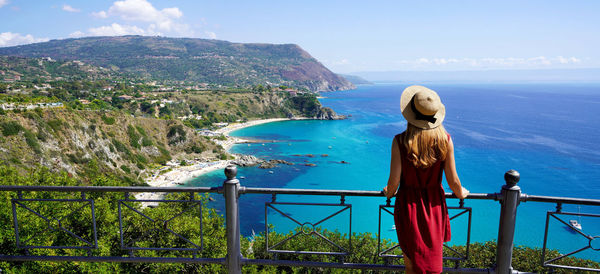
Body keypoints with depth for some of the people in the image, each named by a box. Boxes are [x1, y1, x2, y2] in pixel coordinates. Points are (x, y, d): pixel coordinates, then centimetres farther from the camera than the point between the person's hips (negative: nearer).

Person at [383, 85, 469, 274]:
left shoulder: (400, 141, -19)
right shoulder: (445, 140, -14)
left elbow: (394, 182, -15)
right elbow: (453, 181, -7)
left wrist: (389, 192, 9)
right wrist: (461, 194, 16)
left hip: (408, 205, -1)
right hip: (434, 204, 2)